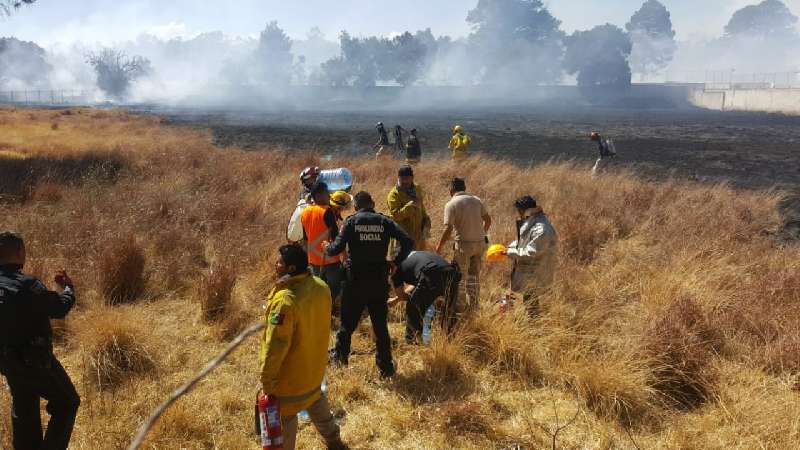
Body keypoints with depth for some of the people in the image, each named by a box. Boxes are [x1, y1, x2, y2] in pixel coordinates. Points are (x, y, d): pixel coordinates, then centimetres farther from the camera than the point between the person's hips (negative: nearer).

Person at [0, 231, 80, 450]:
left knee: (24, 411, 22)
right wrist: (68, 288, 0)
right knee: (67, 403, 9)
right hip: (35, 360, -7)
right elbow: (60, 308, -18)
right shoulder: (27, 285, -24)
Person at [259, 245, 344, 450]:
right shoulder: (321, 287, -10)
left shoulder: (284, 300, -33)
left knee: (284, 417, 12)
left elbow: (275, 346, -27)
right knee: (316, 400, 31)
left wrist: (267, 381, -18)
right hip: (314, 366, 8)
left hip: (291, 374, -8)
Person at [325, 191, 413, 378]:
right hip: (380, 281, 1)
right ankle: (386, 367, 14)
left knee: (348, 322, 15)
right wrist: (396, 262, 2)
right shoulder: (384, 221, 1)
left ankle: (340, 357, 29)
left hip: (356, 281, -1)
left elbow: (337, 248, -10)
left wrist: (327, 247, 12)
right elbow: (407, 242, -9)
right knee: (380, 325, 10)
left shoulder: (351, 221, -4)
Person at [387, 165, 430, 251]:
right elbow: (395, 215, -23)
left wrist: (426, 222, 10)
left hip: (418, 235, 7)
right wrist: (410, 206, -30)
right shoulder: (394, 194, -13)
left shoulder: (417, 189, 10)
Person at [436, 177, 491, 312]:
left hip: (464, 245, -5)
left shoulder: (451, 205, -12)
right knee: (475, 276, 16)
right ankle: (474, 307, 24)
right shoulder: (476, 200, 4)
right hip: (480, 243, 5)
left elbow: (448, 229, -18)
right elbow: (488, 220, 10)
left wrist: (439, 247, -7)